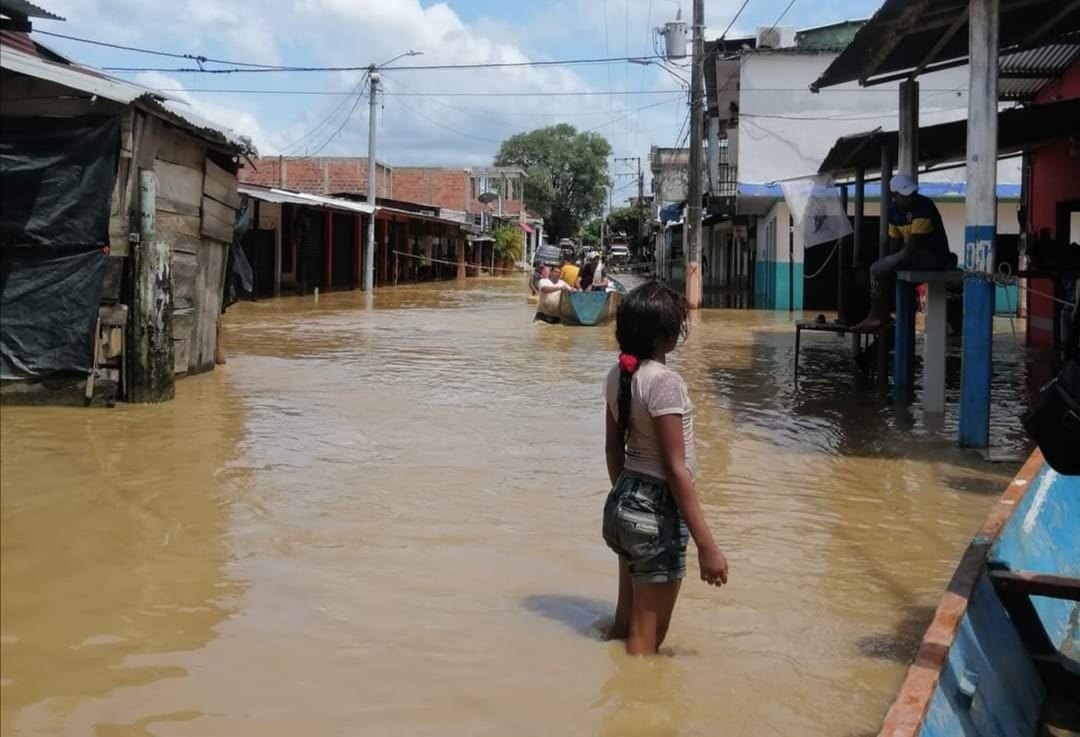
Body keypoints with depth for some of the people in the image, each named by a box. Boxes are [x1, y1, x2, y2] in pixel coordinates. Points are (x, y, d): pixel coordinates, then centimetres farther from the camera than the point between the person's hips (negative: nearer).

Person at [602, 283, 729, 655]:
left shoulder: (619, 375, 3)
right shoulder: (664, 382, -22)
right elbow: (676, 469, -22)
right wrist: (706, 544, -20)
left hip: (623, 503, 9)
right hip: (656, 511, -8)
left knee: (625, 623, 24)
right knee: (646, 637, 5)